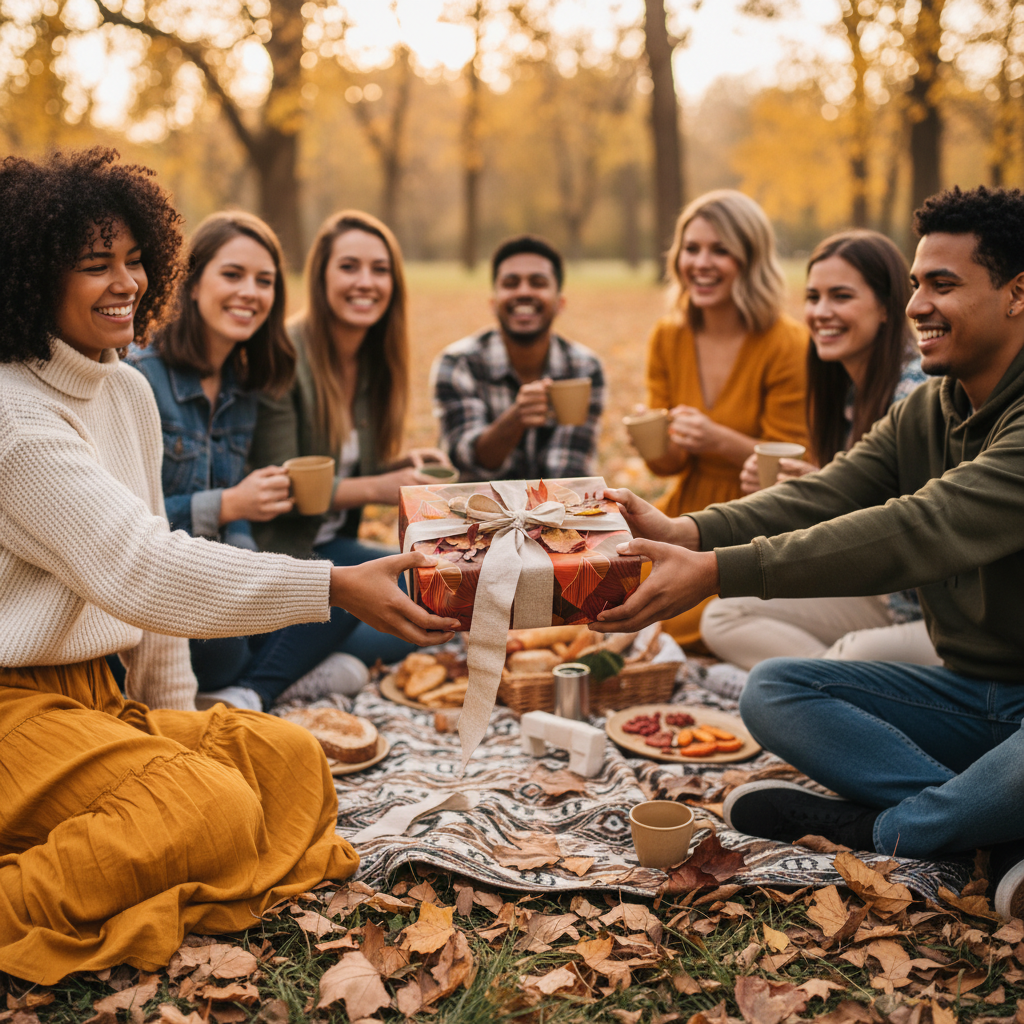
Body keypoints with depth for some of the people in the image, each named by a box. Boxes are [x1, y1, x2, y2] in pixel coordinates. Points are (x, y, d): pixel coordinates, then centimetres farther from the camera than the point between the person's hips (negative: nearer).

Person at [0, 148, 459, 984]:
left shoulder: (128, 392, 11)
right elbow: (136, 569, -27)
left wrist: (173, 712, 12)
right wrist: (332, 587, -34)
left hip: (95, 696, 9)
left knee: (290, 757, -11)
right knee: (211, 809, -28)